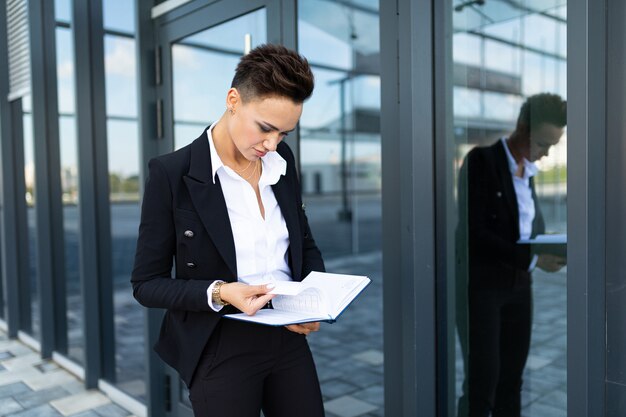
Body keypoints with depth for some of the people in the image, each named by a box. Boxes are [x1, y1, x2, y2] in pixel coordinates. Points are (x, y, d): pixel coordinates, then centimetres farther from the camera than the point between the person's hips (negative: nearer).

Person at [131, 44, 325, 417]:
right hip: (222, 350, -4)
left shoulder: (283, 161, 0)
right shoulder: (172, 174, -14)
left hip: (288, 338, 5)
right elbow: (147, 284, -8)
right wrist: (218, 293, -24)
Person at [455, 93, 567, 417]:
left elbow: (531, 223, 16)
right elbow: (474, 233, -20)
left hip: (517, 284, 7)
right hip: (478, 285, -7)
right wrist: (532, 259, -22)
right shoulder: (480, 160, -13)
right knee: (482, 381, -6)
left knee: (511, 380, 11)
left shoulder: (527, 170, 10)